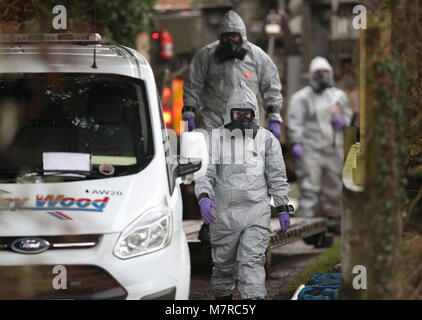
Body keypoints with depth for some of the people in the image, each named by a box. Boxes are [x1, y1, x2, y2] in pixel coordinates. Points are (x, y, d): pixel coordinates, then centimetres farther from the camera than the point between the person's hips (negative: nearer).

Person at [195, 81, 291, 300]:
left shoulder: (266, 139, 8)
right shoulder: (215, 138, 6)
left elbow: (277, 177, 11)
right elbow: (205, 172, 1)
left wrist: (283, 209, 8)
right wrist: (204, 197, -17)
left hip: (257, 212, -1)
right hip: (223, 214, 1)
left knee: (252, 262, -12)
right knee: (223, 263, 9)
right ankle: (222, 298, 27)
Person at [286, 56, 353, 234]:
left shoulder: (339, 96, 13)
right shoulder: (301, 98, -2)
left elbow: (348, 114, 23)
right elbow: (294, 122, -6)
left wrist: (343, 121, 0)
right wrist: (296, 143, -17)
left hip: (333, 149, 5)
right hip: (310, 148, -5)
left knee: (334, 186, 11)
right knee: (309, 186, -11)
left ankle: (333, 219, 23)